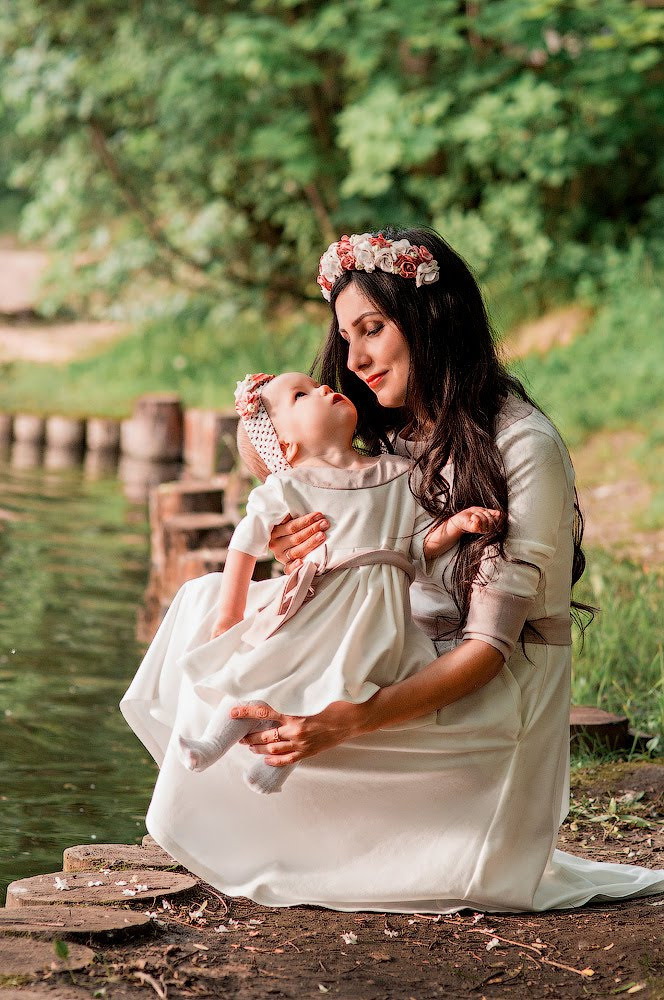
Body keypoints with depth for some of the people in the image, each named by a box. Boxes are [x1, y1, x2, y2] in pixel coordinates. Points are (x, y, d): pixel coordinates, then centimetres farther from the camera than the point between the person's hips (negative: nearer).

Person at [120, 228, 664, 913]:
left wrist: (343, 721, -33)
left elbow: (491, 645, -21)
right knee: (206, 601, -7)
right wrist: (304, 567, -17)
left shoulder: (524, 447, -15)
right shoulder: (380, 437, 9)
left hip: (490, 699, -7)